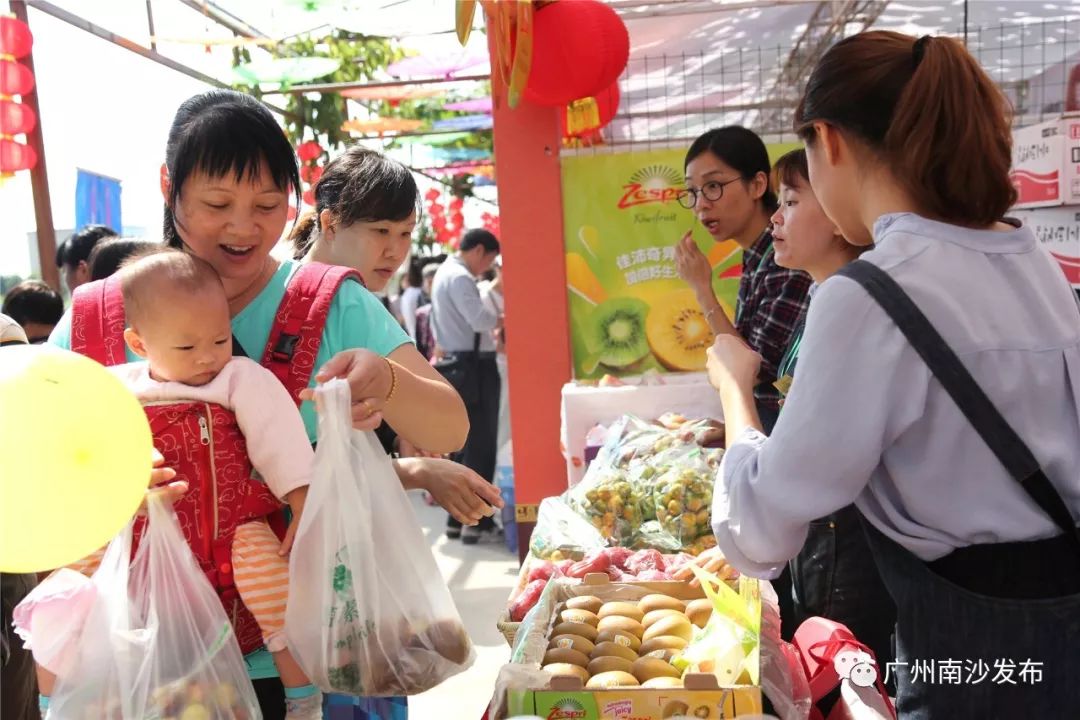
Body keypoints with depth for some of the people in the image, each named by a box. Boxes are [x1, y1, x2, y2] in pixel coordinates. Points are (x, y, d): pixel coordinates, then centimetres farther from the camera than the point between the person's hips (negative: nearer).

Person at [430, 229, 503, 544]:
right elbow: (481, 319, -26)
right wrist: (505, 319, -9)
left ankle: (458, 518, 18)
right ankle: (476, 521, 0)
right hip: (474, 367, -10)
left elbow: (437, 326, 23)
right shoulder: (460, 277, -14)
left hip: (456, 366, 10)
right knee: (480, 447, -4)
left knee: (465, 445, 13)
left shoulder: (443, 273, 19)